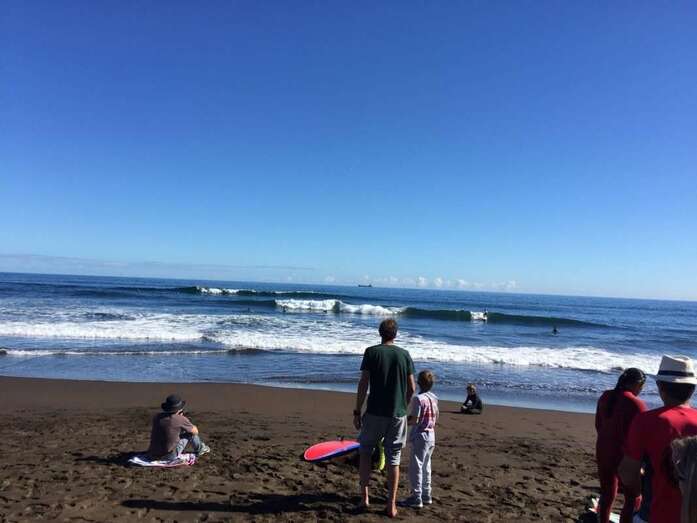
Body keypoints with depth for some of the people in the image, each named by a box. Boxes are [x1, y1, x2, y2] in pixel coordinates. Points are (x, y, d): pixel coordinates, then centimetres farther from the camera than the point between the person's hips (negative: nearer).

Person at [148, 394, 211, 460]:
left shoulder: (157, 416, -1)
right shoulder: (181, 419, -15)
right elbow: (195, 431, 4)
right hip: (169, 456, -5)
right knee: (190, 432, 10)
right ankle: (200, 449, 34)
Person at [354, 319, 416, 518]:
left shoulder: (371, 352, -5)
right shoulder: (405, 355, 3)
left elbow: (363, 383, -9)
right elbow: (412, 388, 3)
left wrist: (357, 412, -4)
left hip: (375, 412, -2)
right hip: (398, 415, 2)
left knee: (365, 452, 17)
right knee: (393, 459, 10)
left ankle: (364, 497, 14)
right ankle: (391, 505, 14)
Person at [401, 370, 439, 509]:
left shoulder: (418, 398, -19)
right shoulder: (434, 398, 6)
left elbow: (414, 420, -20)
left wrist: (403, 421, -5)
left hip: (420, 436, -8)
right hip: (431, 436, 8)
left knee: (415, 467, 0)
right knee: (426, 466, 18)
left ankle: (416, 498, 4)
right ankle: (426, 496, 26)